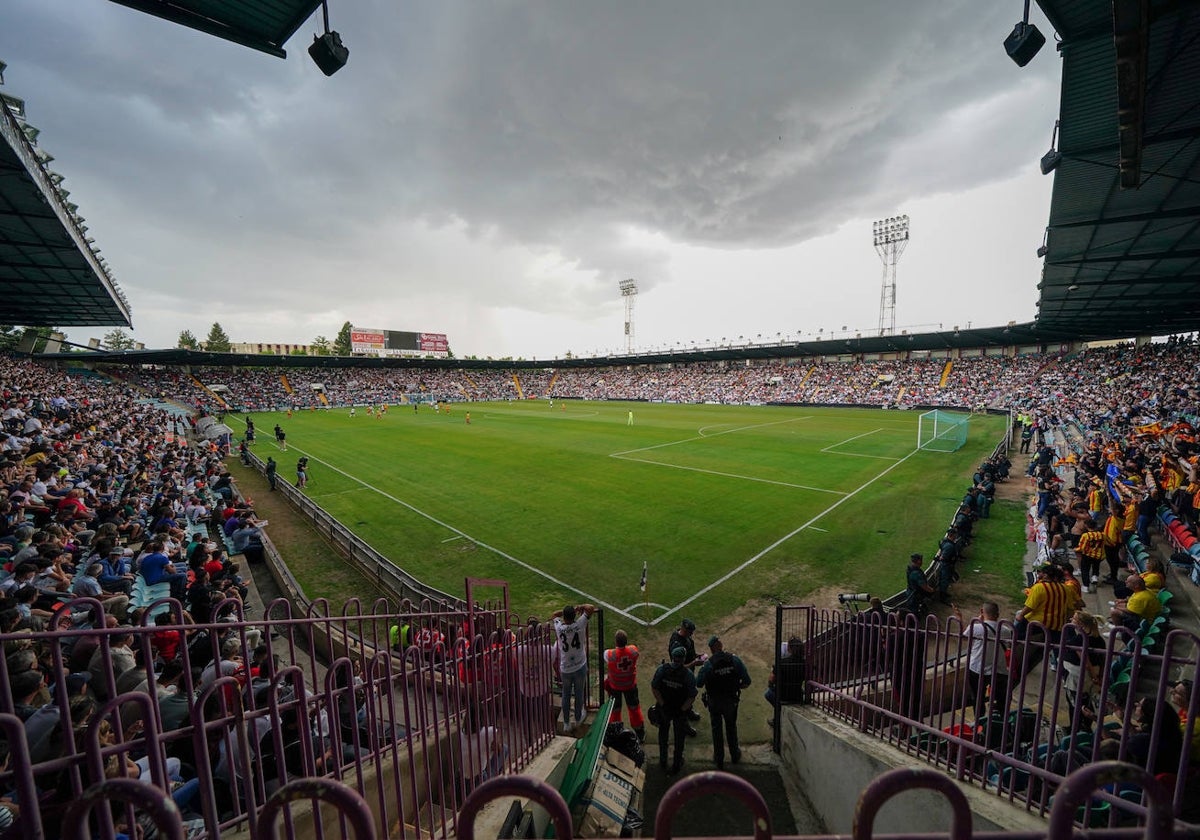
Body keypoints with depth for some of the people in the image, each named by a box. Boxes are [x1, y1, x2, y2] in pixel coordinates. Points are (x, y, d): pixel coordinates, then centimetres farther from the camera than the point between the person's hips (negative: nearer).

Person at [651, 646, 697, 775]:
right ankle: (676, 765, 39)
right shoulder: (688, 675, -24)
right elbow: (692, 697, -21)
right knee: (679, 738, 23)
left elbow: (654, 688, -15)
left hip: (664, 708, 1)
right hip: (681, 711, -1)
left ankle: (663, 761, 42)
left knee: (663, 735, 27)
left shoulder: (662, 669, -20)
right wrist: (682, 710, -9)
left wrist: (663, 704, -7)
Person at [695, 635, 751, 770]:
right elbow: (747, 682, -13)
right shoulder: (735, 660, -18)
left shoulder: (708, 664, -24)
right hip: (731, 700, 2)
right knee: (731, 727, 26)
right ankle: (735, 755, 43)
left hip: (714, 702, -2)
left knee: (717, 730, 19)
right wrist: (736, 687, 6)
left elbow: (699, 684, -15)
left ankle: (719, 760, 32)